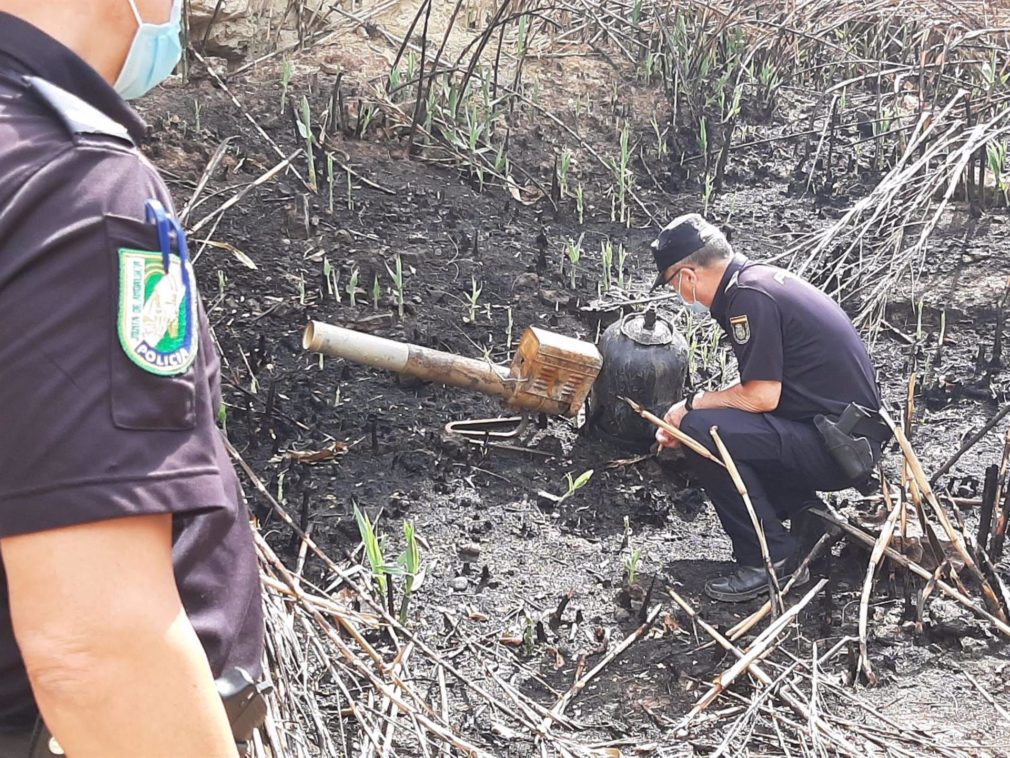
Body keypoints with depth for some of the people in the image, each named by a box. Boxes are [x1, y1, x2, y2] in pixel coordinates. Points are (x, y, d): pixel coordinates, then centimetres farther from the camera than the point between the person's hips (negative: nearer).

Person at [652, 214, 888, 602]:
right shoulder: (757, 277, 12)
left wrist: (692, 405, -5)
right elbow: (763, 383, 20)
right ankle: (807, 518, 16)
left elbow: (761, 396, -21)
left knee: (702, 431, -19)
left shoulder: (749, 296, -18)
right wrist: (688, 417, 18)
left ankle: (769, 560, -8)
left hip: (839, 446, -10)